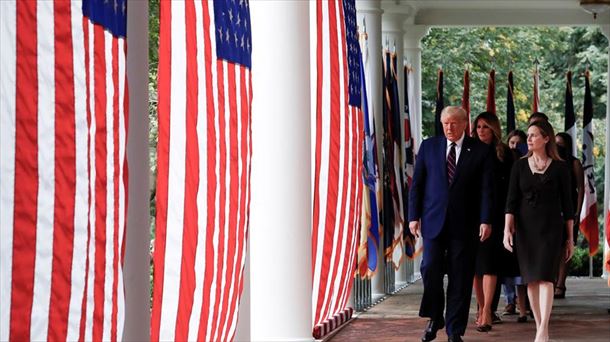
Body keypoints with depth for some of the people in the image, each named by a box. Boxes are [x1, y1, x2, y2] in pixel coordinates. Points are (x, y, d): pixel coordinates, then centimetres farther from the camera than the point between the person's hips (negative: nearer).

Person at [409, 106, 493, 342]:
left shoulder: (480, 151, 3)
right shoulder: (428, 146, 8)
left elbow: (486, 188, -1)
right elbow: (417, 184, 8)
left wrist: (485, 220, -9)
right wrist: (414, 216, 1)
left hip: (464, 223, -1)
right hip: (434, 220, 1)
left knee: (460, 277, 1)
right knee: (430, 268, -9)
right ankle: (434, 319, 12)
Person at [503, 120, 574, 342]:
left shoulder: (559, 168, 0)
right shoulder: (520, 166, 6)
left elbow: (567, 204, 3)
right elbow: (511, 200, 2)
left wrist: (570, 238, 3)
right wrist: (507, 229, -10)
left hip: (551, 227, -3)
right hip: (525, 228, 3)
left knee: (545, 277, -15)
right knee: (531, 279, 4)